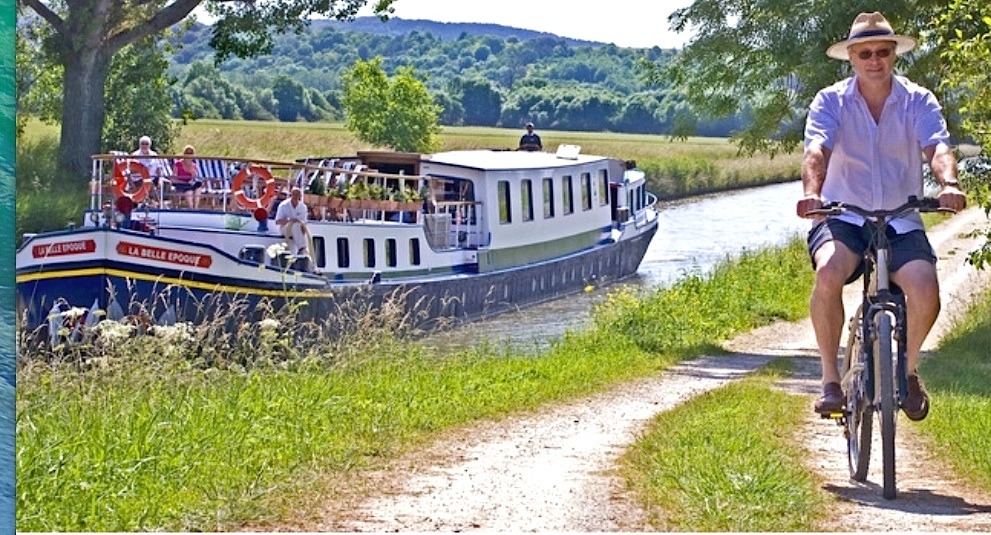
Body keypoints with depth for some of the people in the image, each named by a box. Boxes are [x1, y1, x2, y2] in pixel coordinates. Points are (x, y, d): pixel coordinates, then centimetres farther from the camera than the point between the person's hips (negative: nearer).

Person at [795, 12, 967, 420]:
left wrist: (948, 184, -39)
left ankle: (908, 369, 7)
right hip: (842, 217, -1)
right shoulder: (830, 101, -2)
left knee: (925, 288, -25)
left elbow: (937, 146, -16)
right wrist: (811, 192, -39)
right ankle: (830, 378, -14)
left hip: (900, 220, 1)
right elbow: (817, 149, -18)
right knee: (828, 274, -33)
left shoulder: (918, 101, 0)